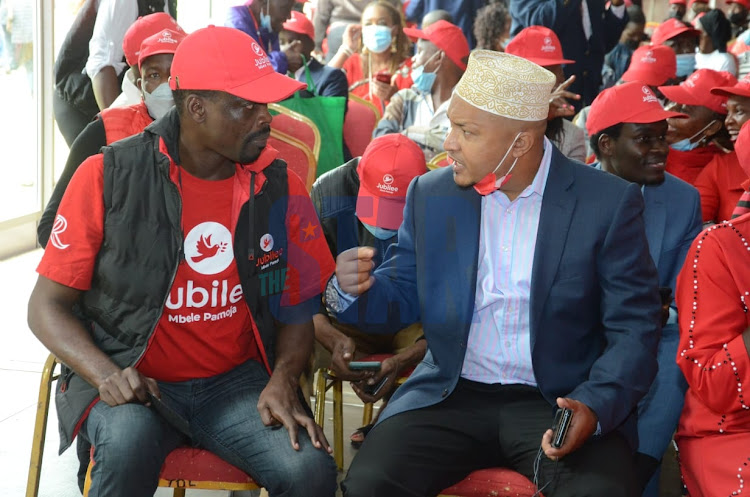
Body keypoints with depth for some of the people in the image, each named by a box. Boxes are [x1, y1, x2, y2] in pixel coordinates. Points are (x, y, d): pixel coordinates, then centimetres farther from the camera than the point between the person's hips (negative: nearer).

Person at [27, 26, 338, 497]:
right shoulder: (109, 176, -8)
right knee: (129, 441, -35)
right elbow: (47, 305, -3)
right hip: (132, 383, -2)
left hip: (236, 382, 2)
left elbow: (296, 308, 10)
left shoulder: (280, 187, 0)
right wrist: (106, 375, -21)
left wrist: (283, 379, -10)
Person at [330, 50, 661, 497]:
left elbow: (635, 329, -4)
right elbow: (402, 295, 13)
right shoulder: (431, 195, 4)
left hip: (560, 400, -2)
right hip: (452, 395, 2)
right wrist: (353, 290, -10)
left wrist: (595, 407, -22)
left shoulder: (608, 203, -5)